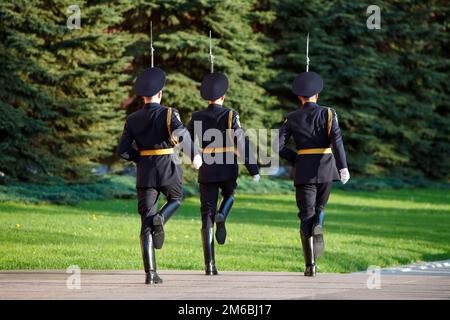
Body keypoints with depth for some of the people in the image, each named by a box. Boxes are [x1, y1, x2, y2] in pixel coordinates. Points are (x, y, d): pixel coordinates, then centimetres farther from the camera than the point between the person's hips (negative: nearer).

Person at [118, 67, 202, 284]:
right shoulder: (168, 113, -4)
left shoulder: (132, 120, 6)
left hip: (144, 174, 2)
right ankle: (160, 218, -6)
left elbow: (122, 150, 1)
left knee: (146, 223, 4)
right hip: (168, 171, -2)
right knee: (176, 199, 29)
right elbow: (181, 132, -25)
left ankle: (150, 272, -6)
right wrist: (195, 154, -18)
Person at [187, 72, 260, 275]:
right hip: (228, 170, -1)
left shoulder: (197, 118, 2)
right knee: (229, 196, 31)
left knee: (207, 217, 4)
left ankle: (210, 264, -3)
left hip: (207, 171, 1)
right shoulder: (230, 116, -6)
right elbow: (242, 143, -12)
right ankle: (221, 216, -4)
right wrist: (254, 170, -9)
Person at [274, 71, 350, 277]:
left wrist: (296, 159, 12)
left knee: (306, 216, 4)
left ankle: (310, 266, -4)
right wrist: (343, 167, -20)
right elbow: (337, 140, -15)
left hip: (304, 170, 0)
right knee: (319, 207, 23)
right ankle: (318, 228, -13)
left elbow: (278, 146, -3)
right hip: (326, 168, 0)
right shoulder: (327, 113, -1)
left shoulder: (292, 118, 4)